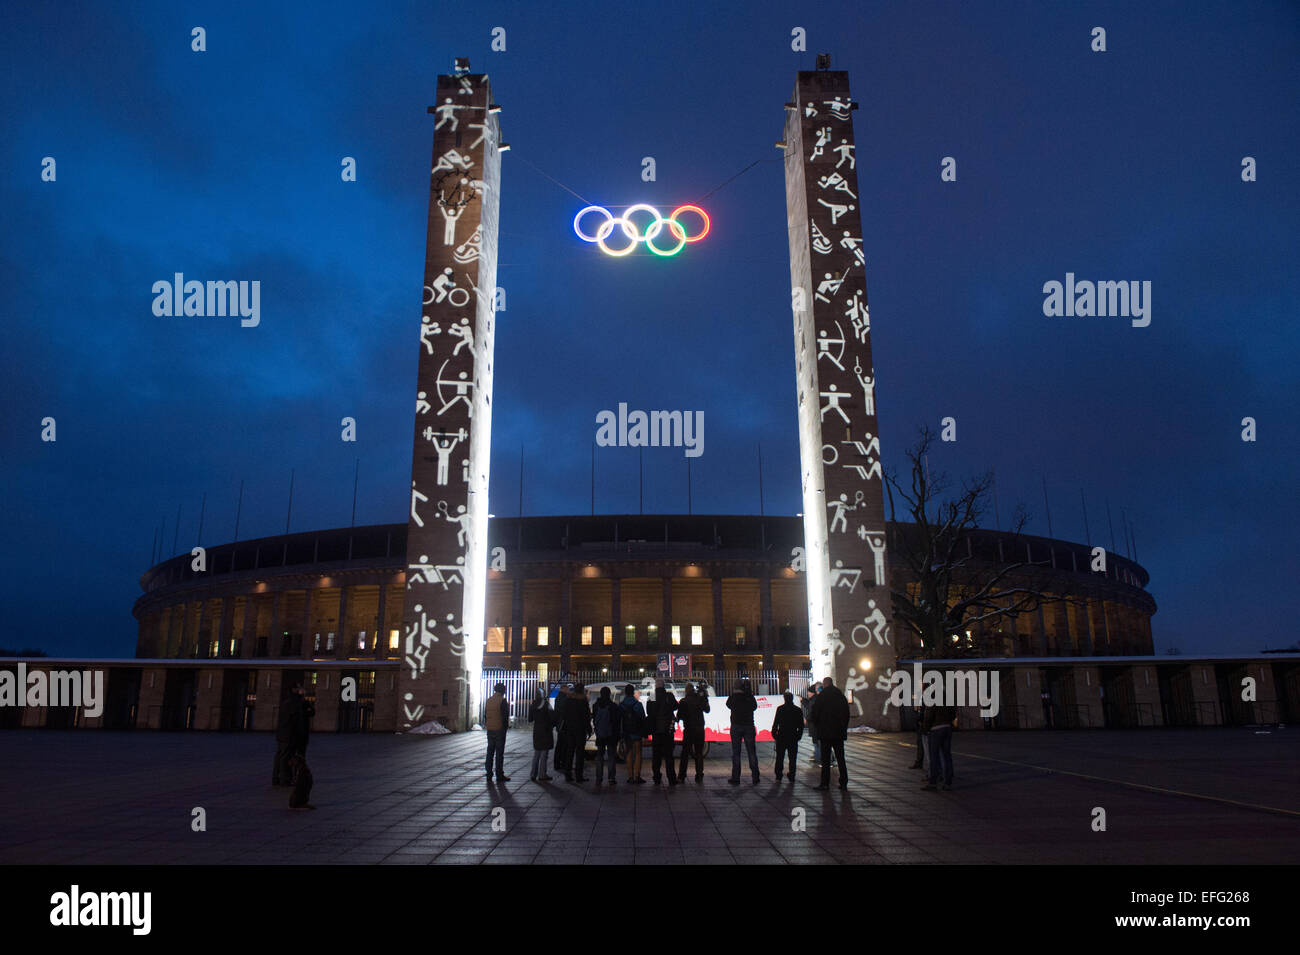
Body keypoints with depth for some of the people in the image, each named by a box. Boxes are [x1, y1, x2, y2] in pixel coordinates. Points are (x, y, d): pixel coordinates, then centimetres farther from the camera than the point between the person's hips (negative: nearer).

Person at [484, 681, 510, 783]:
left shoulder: (488, 700, 8)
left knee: (490, 752, 12)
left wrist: (486, 725, 17)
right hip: (499, 729, -6)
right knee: (499, 752, -1)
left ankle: (489, 775, 13)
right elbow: (505, 716, -14)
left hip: (490, 730, 6)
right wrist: (506, 726, -4)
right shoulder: (502, 700, -12)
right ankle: (499, 776, 1)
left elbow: (485, 715, 12)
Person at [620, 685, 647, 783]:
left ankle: (630, 776, 8)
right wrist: (644, 733, -1)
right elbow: (642, 719, -6)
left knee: (629, 754, 10)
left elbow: (618, 720, 5)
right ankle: (637, 776, -5)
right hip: (636, 732, -3)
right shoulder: (637, 704, -7)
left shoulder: (621, 705, 2)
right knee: (638, 753, 2)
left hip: (626, 733, 3)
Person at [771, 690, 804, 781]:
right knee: (792, 758, 6)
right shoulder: (798, 710, 0)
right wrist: (798, 735, 12)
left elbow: (775, 723, -5)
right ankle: (791, 778, 4)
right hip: (793, 737, 1)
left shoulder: (780, 709, -5)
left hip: (781, 737, -1)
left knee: (779, 758, 8)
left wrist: (774, 734, 4)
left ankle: (778, 777, 7)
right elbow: (801, 725, 4)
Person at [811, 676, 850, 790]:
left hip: (826, 732, -4)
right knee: (840, 758, 10)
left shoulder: (822, 696, -8)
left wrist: (817, 725, 12)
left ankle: (825, 784, -2)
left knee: (825, 759, -1)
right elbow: (847, 714, 11)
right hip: (839, 733, 4)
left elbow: (815, 713, -6)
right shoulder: (841, 696, 7)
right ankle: (844, 783, 10)